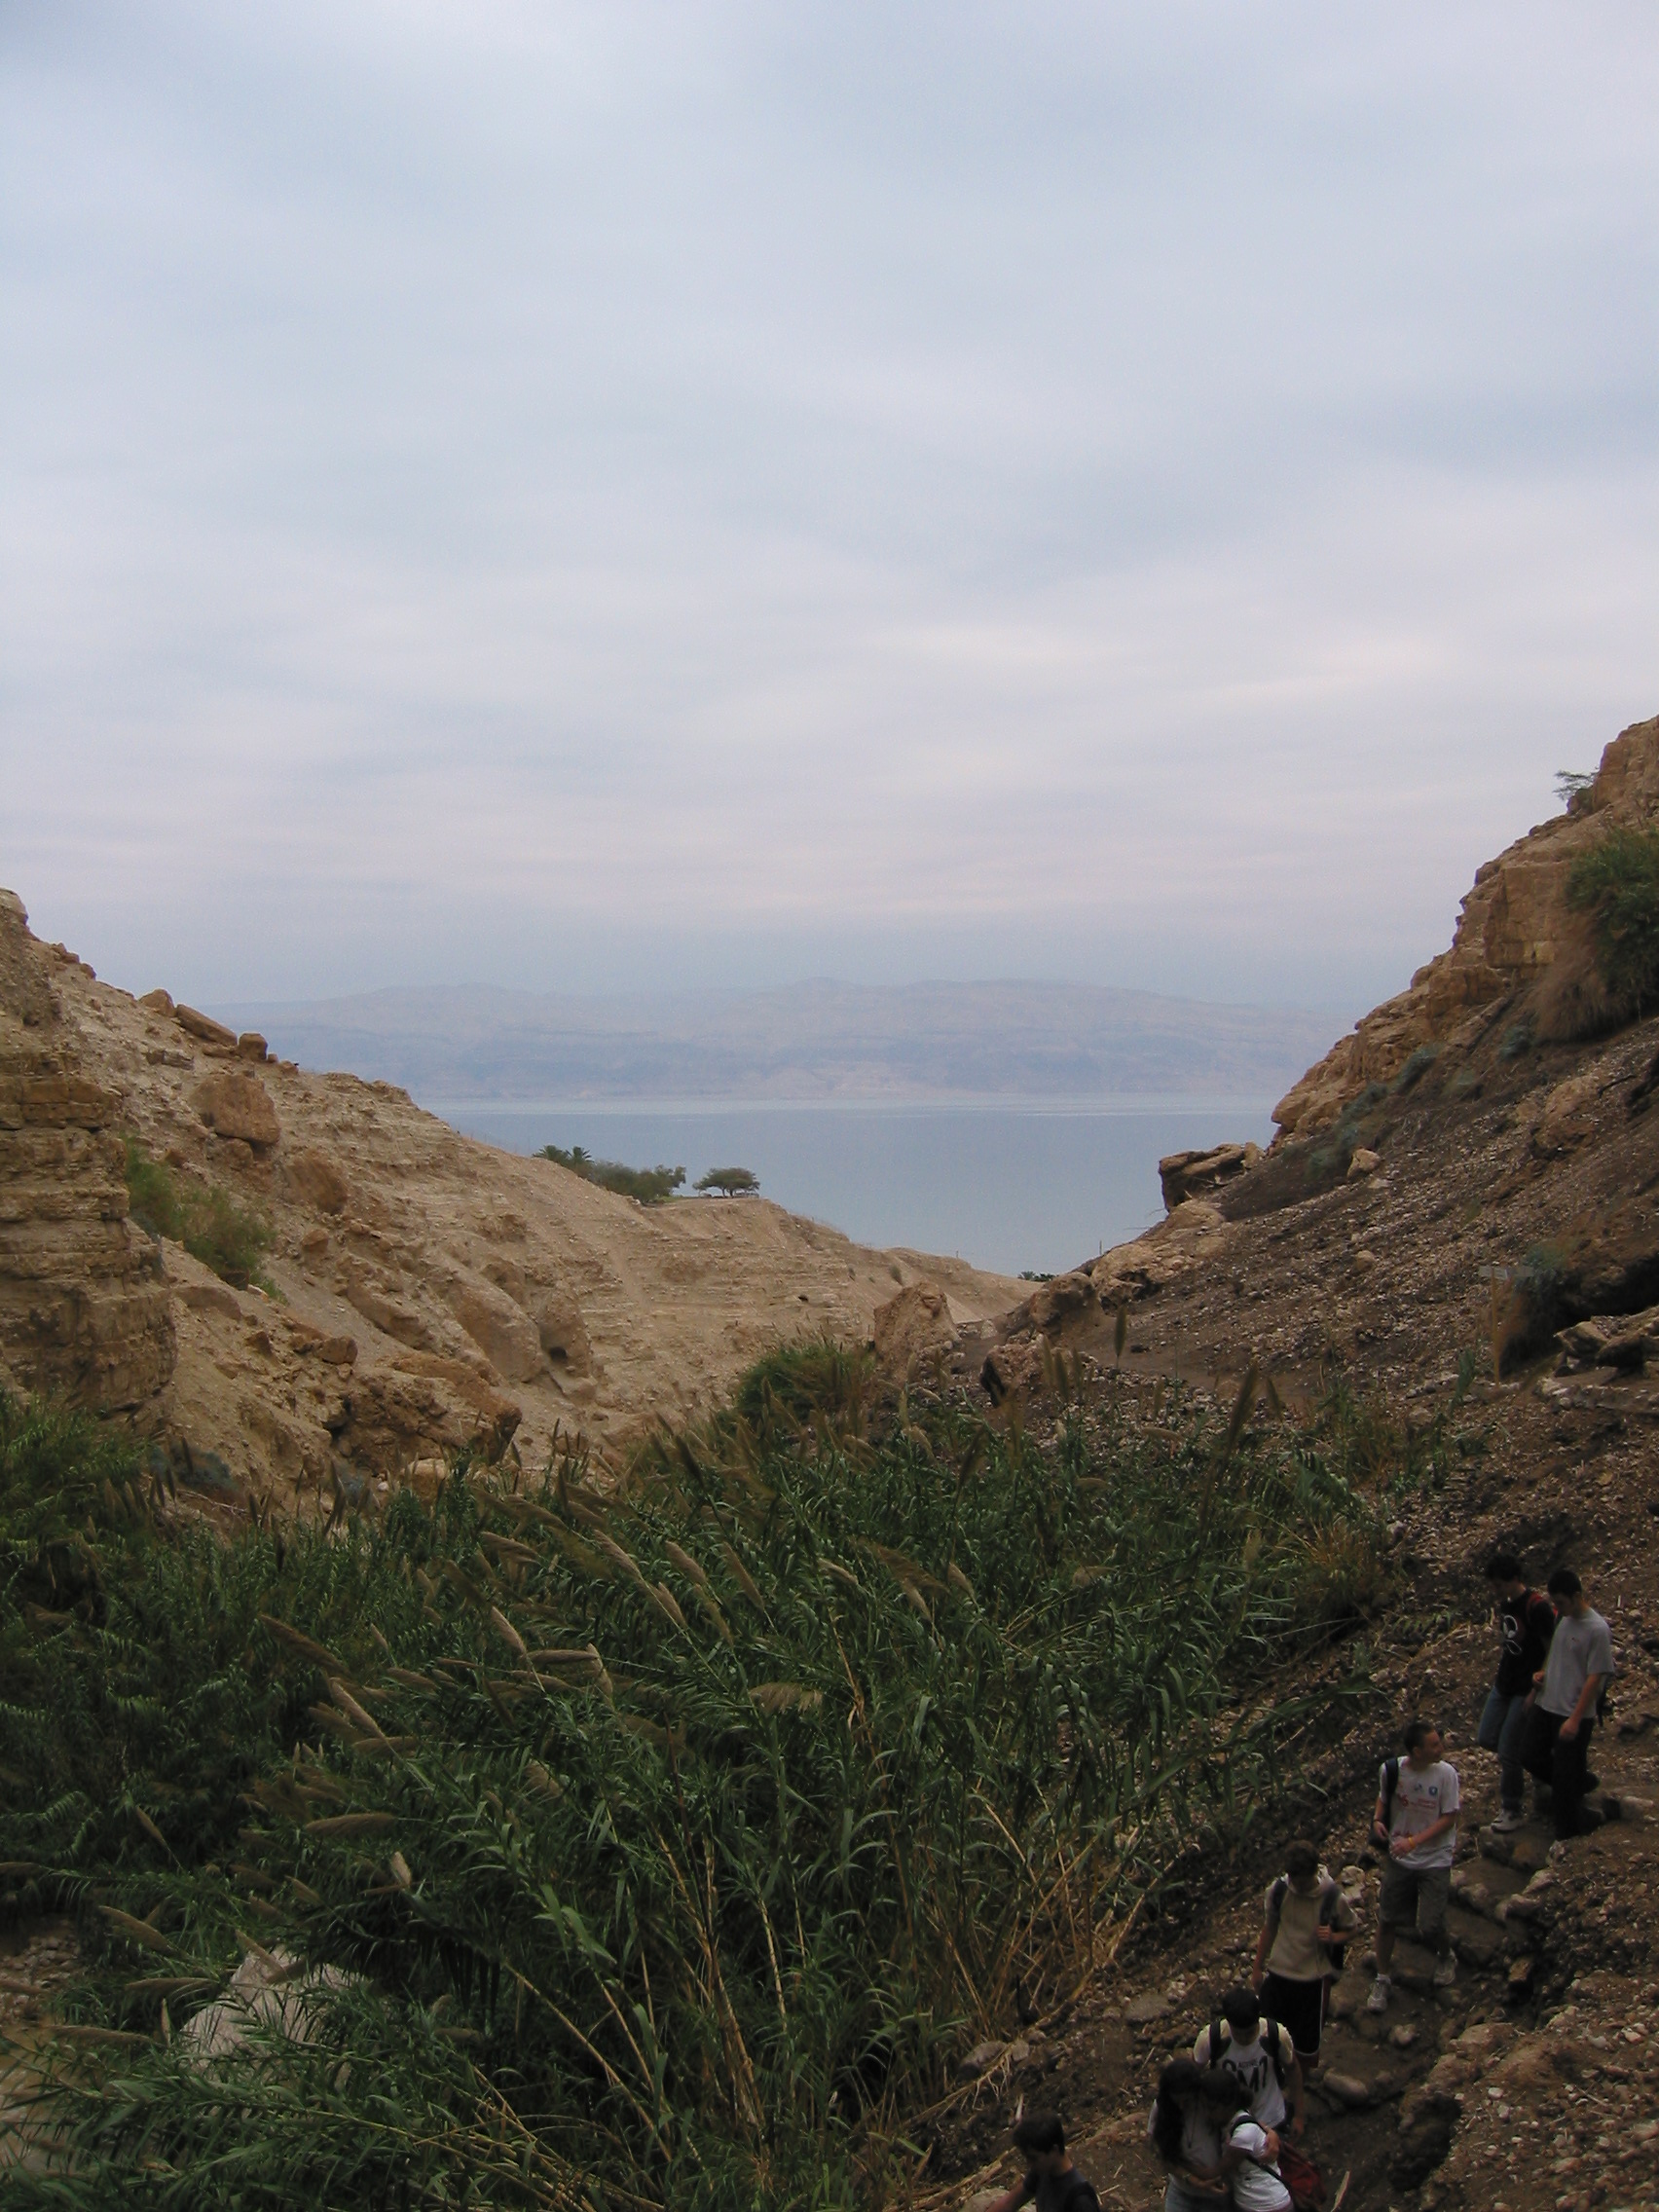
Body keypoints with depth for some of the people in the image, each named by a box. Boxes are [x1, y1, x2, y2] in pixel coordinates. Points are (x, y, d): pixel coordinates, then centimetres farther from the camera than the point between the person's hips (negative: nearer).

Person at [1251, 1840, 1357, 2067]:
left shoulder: (1334, 1899, -19)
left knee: (1307, 2047, 12)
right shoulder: (1278, 1890, -12)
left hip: (1313, 1980, -2)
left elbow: (1351, 1929, -1)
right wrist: (1258, 1968, 10)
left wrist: (1333, 1937, -24)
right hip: (1277, 1974, 2)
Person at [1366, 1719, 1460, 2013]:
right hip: (1399, 1857, 2)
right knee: (1386, 1919, 4)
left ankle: (1445, 1958, 31)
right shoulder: (1391, 1770, -11)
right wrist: (1377, 1819, -13)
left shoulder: (1446, 1774, -16)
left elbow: (1449, 1818, -11)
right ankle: (1382, 1980, 24)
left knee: (1430, 1927, -5)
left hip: (1435, 1860, -2)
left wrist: (1414, 1841, -20)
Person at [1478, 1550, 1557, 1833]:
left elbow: (1553, 1652, -18)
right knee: (1486, 1739, 14)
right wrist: (1499, 1670, 15)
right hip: (1504, 1683, 8)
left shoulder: (1537, 1607, -23)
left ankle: (1513, 1810, 16)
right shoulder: (1503, 1603, 1)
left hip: (1525, 1690, -8)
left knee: (1508, 1751, -2)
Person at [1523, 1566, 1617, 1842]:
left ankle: (1566, 1836, 18)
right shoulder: (1564, 1619, 6)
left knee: (1566, 1777, 2)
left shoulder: (1597, 1629, -18)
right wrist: (1543, 1672, 1)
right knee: (1534, 1757, 13)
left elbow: (1595, 1678, -18)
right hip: (1545, 1705, 8)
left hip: (1573, 1715, -8)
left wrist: (1575, 1719, -19)